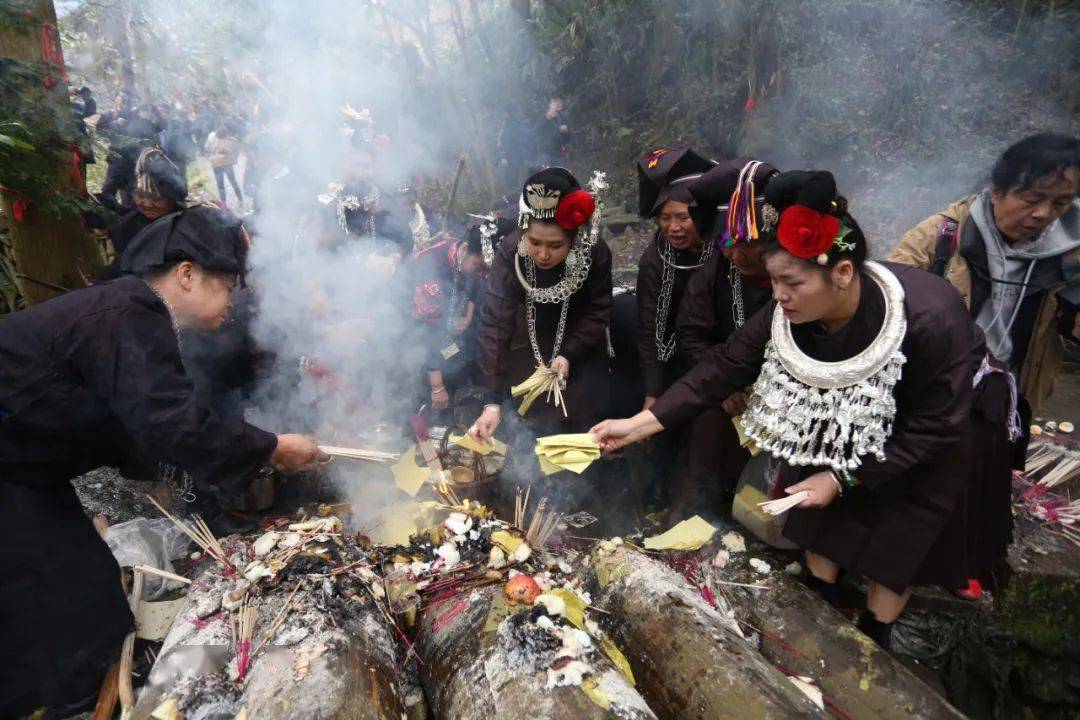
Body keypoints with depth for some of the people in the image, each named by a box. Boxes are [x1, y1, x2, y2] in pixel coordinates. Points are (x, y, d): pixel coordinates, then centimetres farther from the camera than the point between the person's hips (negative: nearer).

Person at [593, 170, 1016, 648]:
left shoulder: (930, 320, -40)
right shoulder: (791, 311, -28)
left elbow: (936, 427, -28)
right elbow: (726, 367, -23)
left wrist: (844, 477, -28)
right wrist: (640, 424, -29)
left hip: (945, 425, -4)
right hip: (851, 415, 4)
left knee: (899, 537, 4)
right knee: (823, 511, 9)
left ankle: (873, 639, 28)